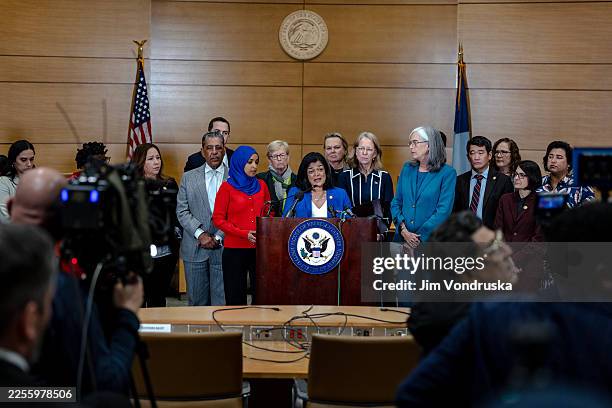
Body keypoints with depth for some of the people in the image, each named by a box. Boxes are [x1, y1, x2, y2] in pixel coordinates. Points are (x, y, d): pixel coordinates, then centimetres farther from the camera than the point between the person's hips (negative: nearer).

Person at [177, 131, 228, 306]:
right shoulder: (189, 177, 9)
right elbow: (182, 211, 3)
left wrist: (218, 237, -10)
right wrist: (200, 234, -10)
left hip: (224, 247, -2)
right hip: (195, 250, 2)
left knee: (222, 301, 0)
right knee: (197, 300, 6)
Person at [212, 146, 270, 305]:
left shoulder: (261, 185, 12)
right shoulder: (227, 187, 1)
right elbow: (218, 219, -2)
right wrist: (243, 233, -13)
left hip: (260, 248, 3)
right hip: (235, 249, -3)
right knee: (236, 297, 1)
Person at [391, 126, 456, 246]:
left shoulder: (447, 173, -6)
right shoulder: (407, 168, 9)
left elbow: (443, 211, -12)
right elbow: (396, 203, 9)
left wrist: (419, 238, -15)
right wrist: (404, 230, -8)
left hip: (430, 240, -4)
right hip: (402, 238, 4)